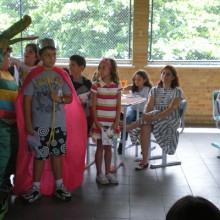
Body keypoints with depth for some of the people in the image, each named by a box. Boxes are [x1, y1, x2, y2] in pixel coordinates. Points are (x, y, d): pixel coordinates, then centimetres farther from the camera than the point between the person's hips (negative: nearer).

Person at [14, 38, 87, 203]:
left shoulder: (62, 75, 3)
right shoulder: (33, 75, -5)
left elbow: (70, 98, 8)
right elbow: (27, 100, -4)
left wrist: (60, 99, -13)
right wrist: (28, 122, -9)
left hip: (59, 123, 3)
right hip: (39, 124, -2)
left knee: (58, 154, 11)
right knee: (39, 155, 5)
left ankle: (59, 185, 23)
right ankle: (36, 187, 18)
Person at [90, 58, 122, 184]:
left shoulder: (117, 86, 1)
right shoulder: (96, 85, -5)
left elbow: (118, 106, 2)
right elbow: (93, 106, -4)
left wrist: (117, 121, -4)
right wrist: (96, 121, -10)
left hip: (111, 122, 2)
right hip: (99, 121, -2)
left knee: (108, 147, 11)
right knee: (100, 147, 4)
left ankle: (108, 172, 21)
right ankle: (99, 174, 14)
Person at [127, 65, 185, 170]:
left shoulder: (177, 91, -1)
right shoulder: (154, 90, 14)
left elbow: (171, 109, -14)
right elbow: (149, 105, 2)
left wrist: (156, 117, -29)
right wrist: (145, 114, -23)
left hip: (170, 121, -3)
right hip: (155, 119, 3)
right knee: (145, 127, -32)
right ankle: (145, 161, -27)